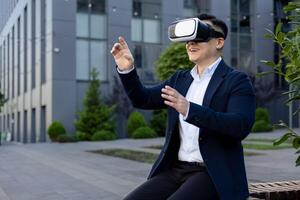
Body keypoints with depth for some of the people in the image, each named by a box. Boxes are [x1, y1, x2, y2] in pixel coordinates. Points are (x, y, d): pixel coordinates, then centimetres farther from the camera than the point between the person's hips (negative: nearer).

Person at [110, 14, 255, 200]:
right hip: (175, 169, 6)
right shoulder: (180, 79, 15)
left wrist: (189, 110, -30)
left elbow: (241, 127, -20)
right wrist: (127, 69, -1)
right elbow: (143, 99, 16)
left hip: (213, 174, -6)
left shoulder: (237, 80, -5)